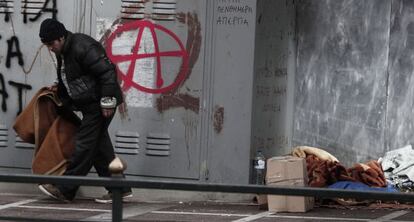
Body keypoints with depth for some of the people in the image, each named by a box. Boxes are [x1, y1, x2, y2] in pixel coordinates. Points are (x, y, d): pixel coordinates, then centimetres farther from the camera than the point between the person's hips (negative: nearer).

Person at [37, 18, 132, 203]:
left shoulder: (82, 48, -20)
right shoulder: (63, 53, 12)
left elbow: (107, 71, -24)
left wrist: (107, 102, -23)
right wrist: (59, 88, 6)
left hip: (99, 104, -11)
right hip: (91, 105, 11)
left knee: (84, 144, -7)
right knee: (99, 146, 10)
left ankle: (65, 190, -5)